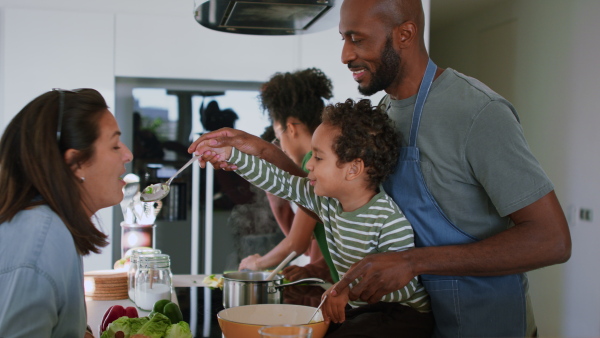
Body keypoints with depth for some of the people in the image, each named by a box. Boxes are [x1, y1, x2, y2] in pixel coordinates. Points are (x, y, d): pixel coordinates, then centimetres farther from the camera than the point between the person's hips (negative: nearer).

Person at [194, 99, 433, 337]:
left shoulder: (390, 221, -25)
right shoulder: (327, 200, -2)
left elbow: (407, 285, -27)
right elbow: (280, 182, 3)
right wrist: (230, 154, -2)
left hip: (404, 315, -7)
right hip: (360, 309, 7)